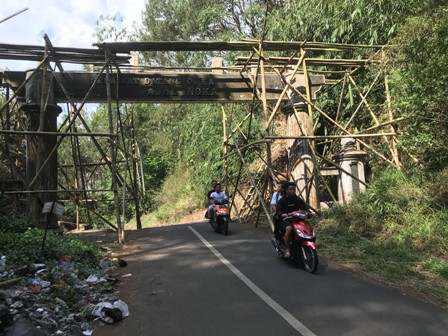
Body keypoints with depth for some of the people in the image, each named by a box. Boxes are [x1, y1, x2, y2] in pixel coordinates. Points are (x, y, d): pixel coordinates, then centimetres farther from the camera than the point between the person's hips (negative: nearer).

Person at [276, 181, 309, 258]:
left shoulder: (297, 199, 13)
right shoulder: (282, 200, 0)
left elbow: (304, 206, 2)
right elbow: (278, 210, -11)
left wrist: (308, 212, -20)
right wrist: (282, 214, -34)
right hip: (286, 219, -4)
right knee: (289, 228, -36)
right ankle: (287, 249, -26)